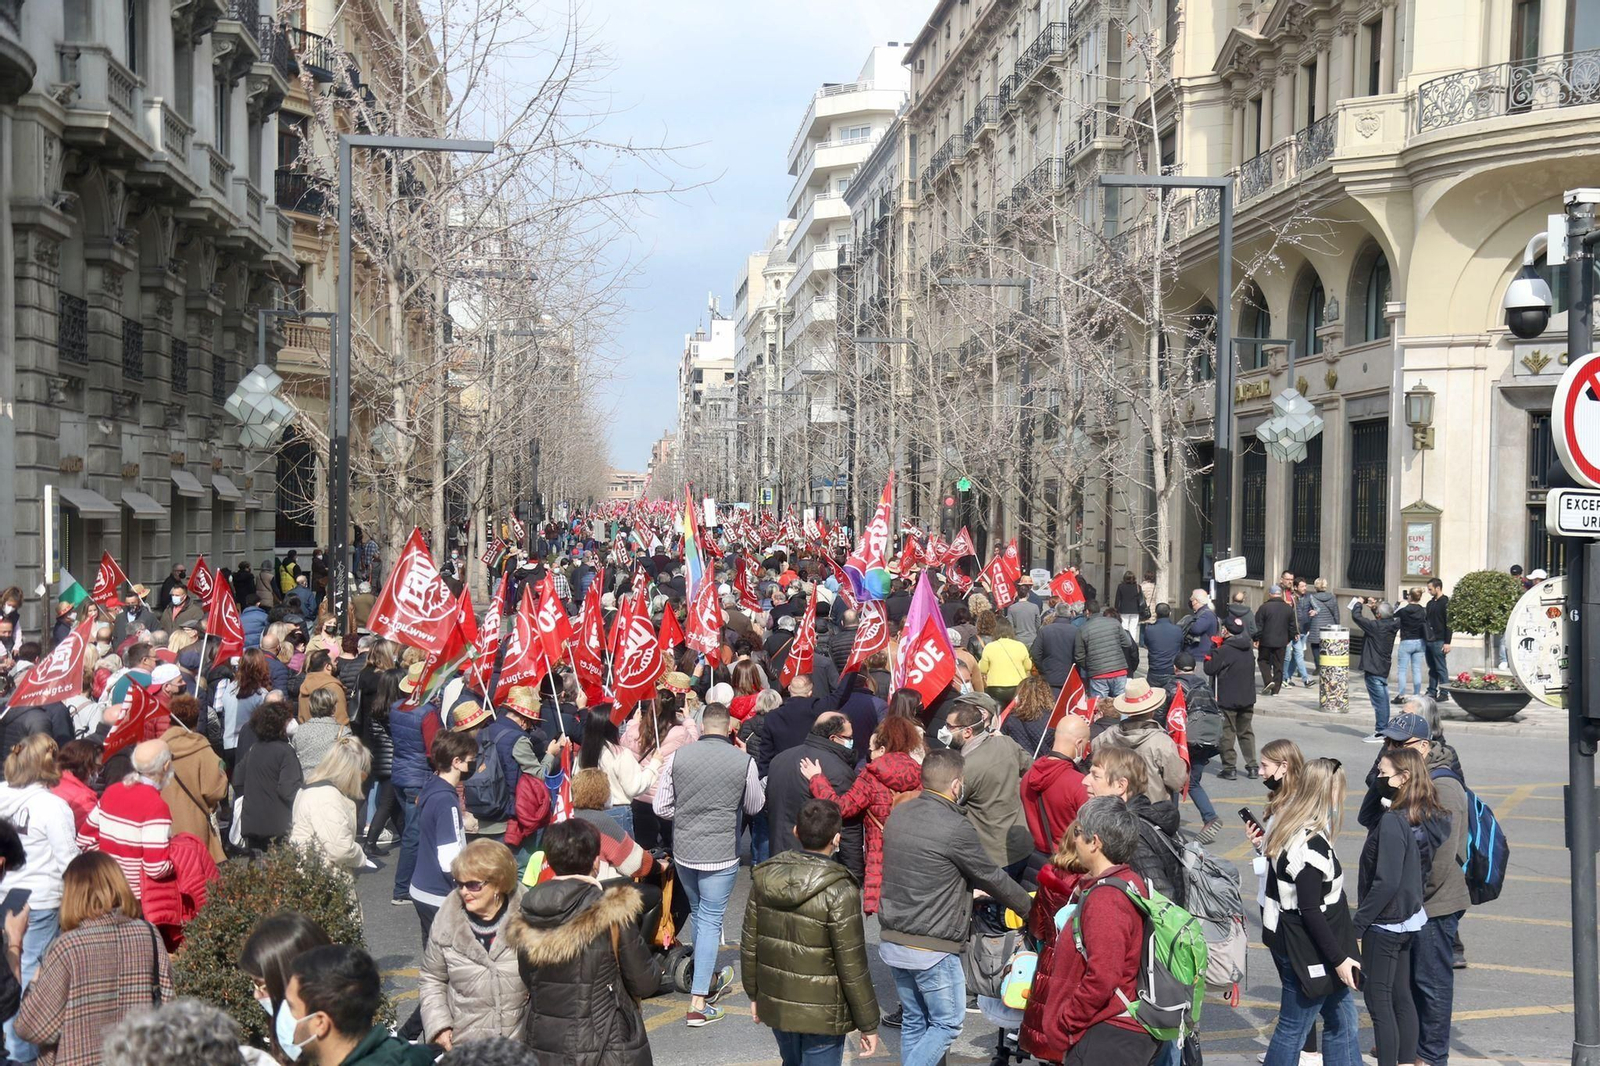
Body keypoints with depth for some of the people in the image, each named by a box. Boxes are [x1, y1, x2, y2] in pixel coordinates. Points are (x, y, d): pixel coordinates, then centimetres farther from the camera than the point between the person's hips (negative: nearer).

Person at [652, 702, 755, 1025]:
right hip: (720, 853, -3)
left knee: (699, 914, 22)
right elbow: (754, 807, 4)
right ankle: (699, 1002, 1)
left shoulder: (677, 756, -6)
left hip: (683, 851, 3)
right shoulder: (744, 761, -11)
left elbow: (661, 807, -1)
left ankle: (709, 980, 40)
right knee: (711, 919, 4)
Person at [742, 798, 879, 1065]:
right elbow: (852, 967, -18)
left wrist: (753, 993, 18)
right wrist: (868, 1024, -8)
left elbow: (749, 944, 3)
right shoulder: (839, 892, -23)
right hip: (823, 1013, -6)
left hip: (776, 1004, 6)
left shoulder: (765, 877, -6)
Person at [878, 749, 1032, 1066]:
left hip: (892, 941, 7)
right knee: (947, 1024, 8)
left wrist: (968, 890, 24)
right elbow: (993, 877, -6)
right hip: (933, 950, -7)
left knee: (913, 1022, 18)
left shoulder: (897, 815, 2)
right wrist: (1029, 906, 11)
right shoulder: (956, 828, -19)